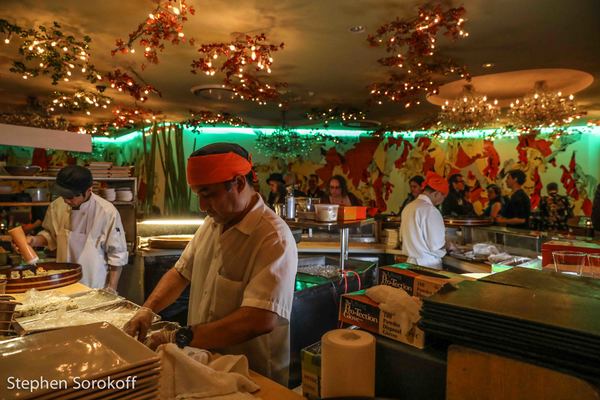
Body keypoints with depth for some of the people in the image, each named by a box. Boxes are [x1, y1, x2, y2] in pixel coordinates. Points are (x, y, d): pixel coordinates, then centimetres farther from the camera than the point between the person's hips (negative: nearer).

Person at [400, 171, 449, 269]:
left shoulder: (408, 207, 7)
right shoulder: (431, 210, -17)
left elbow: (402, 237, 15)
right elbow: (437, 245, -17)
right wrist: (448, 245, 3)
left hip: (411, 262, 8)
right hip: (429, 265, -8)